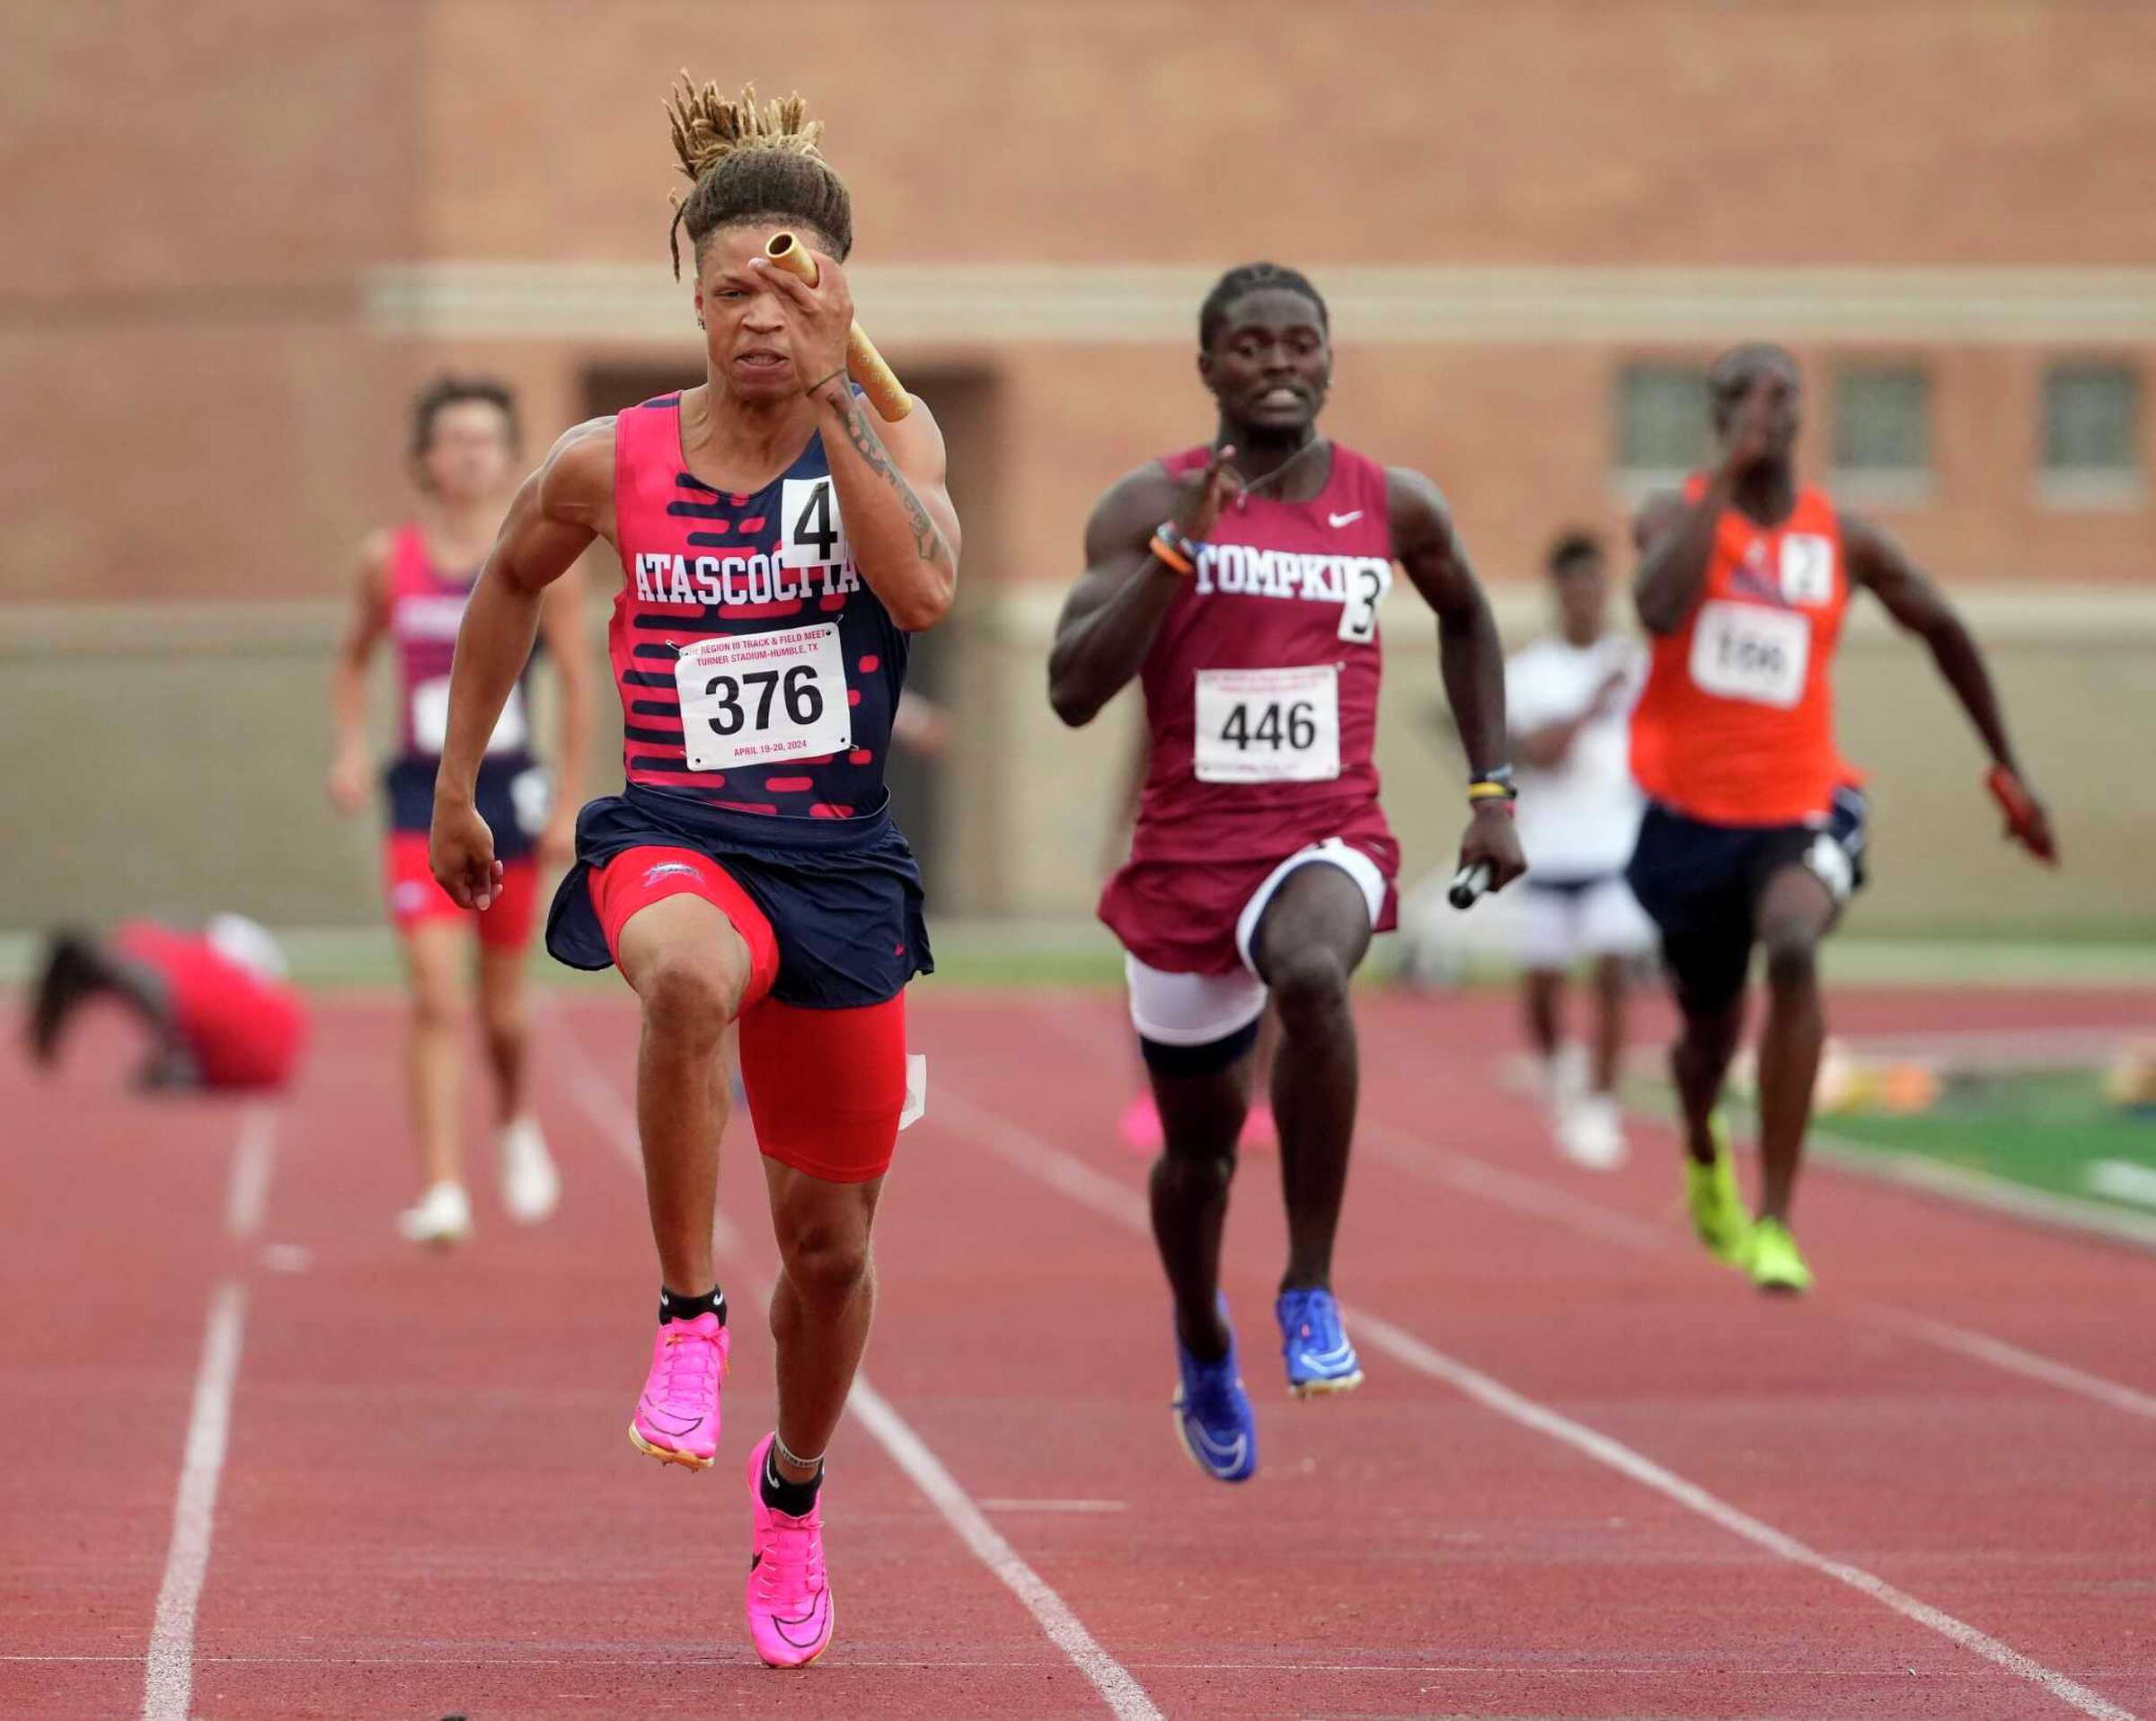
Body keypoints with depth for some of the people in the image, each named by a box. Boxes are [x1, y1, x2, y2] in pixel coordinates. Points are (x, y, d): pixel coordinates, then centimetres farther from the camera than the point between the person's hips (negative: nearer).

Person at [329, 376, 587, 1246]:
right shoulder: (389, 561, 0)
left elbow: (578, 683, 2)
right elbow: (352, 662, 16)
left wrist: (568, 805, -1)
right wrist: (350, 750, -1)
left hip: (508, 790, 0)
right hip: (421, 793, 0)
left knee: (501, 1001, 13)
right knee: (434, 996, -13)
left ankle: (517, 1124, 44)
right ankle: (441, 1190, -13)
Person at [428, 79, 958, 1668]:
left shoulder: (889, 441, -3)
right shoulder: (611, 463, -2)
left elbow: (925, 588, -23)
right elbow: (512, 583, 18)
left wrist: (830, 405, -25)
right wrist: (457, 787, 20)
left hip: (842, 865, 1)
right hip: (674, 837, -1)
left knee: (830, 1239, 12)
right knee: (688, 979, -41)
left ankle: (794, 1491, 40)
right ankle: (688, 1316, -28)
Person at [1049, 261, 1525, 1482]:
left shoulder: (1396, 508, 2)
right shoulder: (1147, 508, -6)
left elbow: (1467, 617, 23)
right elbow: (1073, 691, -16)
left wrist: (1493, 789, 16)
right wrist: (1182, 545, -24)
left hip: (1330, 841, -1)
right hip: (1186, 854, 1)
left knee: (1311, 973, -37)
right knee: (1200, 1143, 15)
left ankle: (1312, 1293, -26)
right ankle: (1204, 1349, 48)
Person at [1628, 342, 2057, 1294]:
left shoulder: (1845, 540, 0)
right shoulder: (1676, 515, -5)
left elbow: (1944, 631, 15)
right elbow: (1658, 607, -28)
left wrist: (2007, 769, 18)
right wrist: (1728, 475, -26)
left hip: (1801, 810, 0)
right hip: (1691, 813, 1)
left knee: (1792, 951, -32)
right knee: (1709, 1026, 16)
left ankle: (1775, 1222, -26)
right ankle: (1704, 1153, 56)